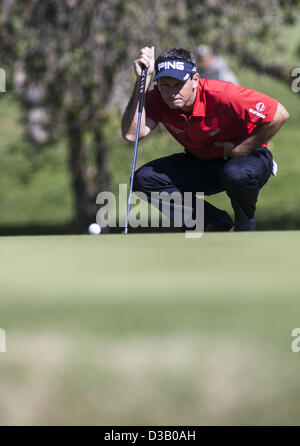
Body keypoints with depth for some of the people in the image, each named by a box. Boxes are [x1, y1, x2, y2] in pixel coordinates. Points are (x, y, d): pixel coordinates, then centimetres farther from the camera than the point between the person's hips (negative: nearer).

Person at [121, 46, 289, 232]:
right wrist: (143, 81, -34)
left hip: (248, 156, -5)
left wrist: (241, 150, -21)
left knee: (237, 174, -42)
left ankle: (245, 228, -7)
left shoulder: (222, 95, -31)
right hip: (202, 163, 5)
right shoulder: (157, 100, -16)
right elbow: (131, 133, -32)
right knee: (144, 179, -15)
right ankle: (218, 224, -5)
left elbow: (279, 115, -28)